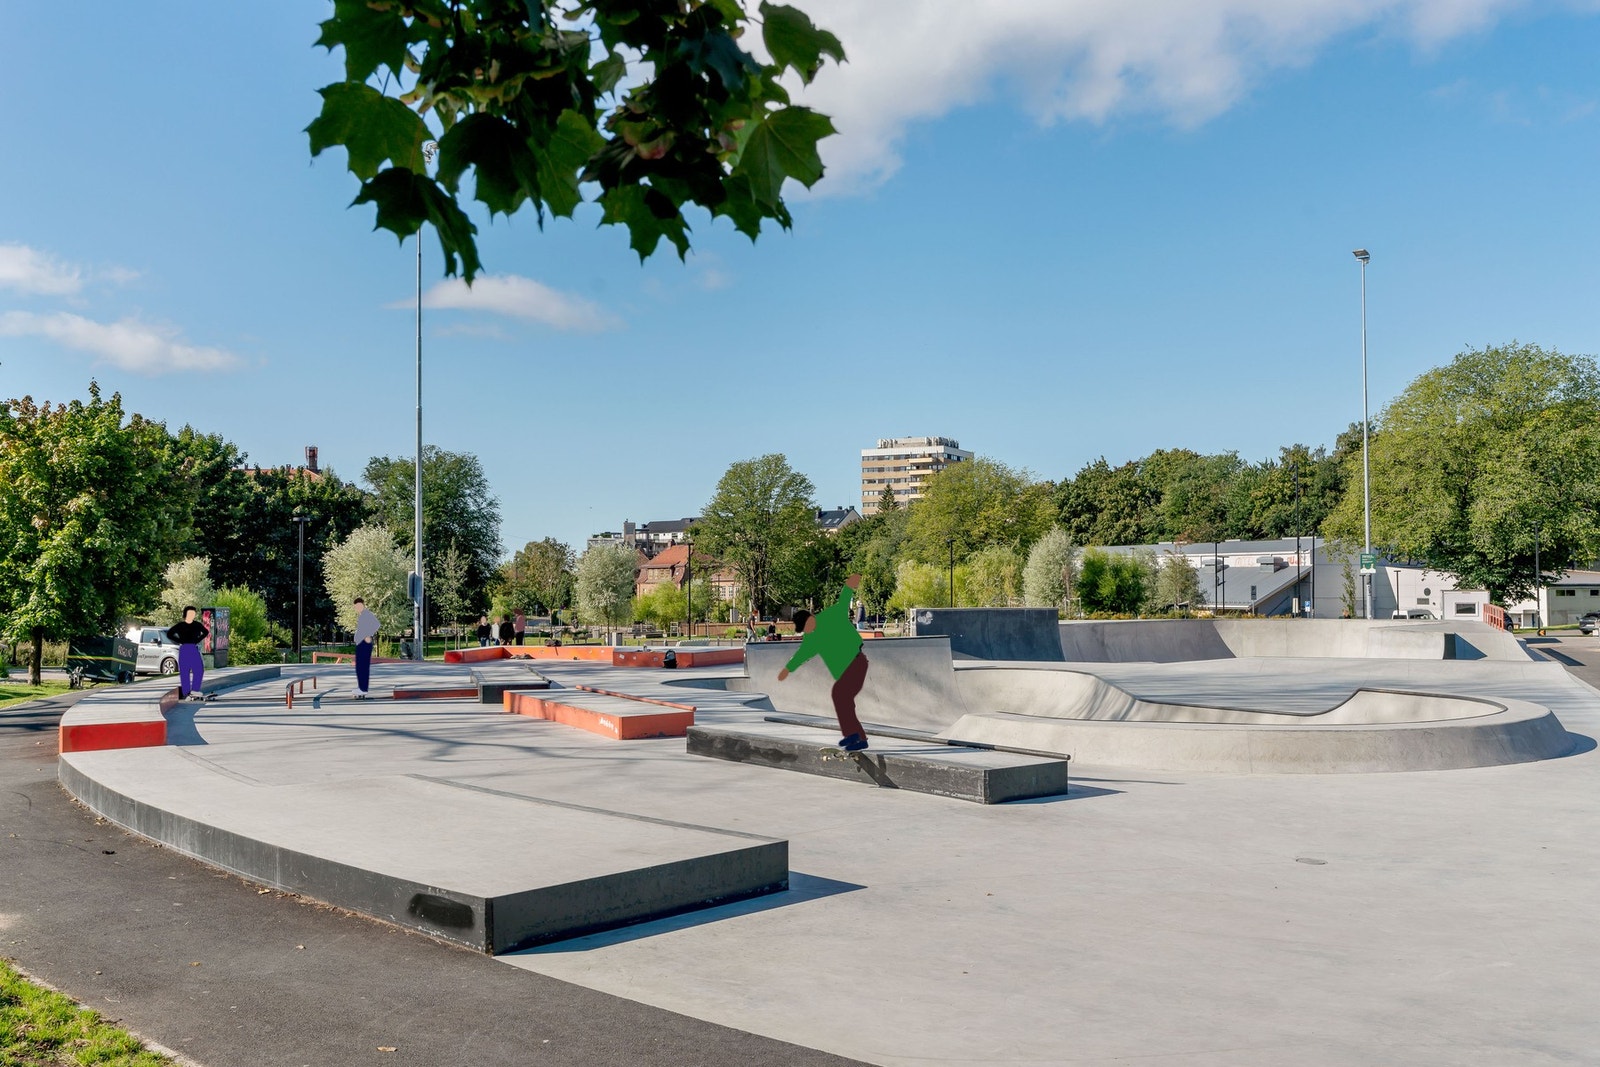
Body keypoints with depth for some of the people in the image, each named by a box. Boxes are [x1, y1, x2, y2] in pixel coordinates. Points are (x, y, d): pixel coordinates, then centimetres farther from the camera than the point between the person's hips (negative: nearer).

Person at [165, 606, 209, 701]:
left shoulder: (197, 625, 9)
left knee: (199, 669, -9)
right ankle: (186, 693, -1)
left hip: (194, 649, 2)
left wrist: (198, 640, 9)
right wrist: (179, 641, -4)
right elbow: (169, 634, 4)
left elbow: (206, 632, 24)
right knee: (184, 672, -2)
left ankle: (195, 690, -2)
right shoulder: (179, 625, 3)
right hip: (183, 650, -2)